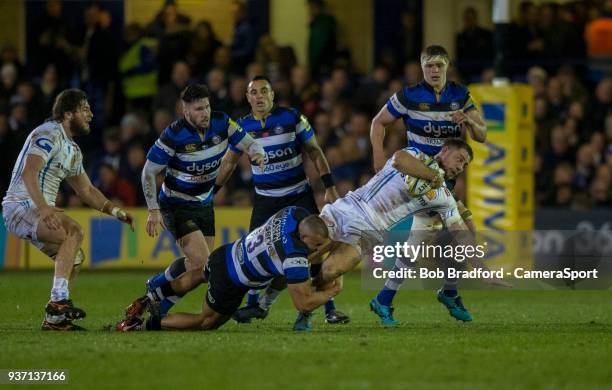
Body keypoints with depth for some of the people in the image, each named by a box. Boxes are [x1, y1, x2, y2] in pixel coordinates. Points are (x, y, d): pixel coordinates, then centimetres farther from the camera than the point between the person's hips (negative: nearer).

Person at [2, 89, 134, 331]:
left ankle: (53, 319, 10)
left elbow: (86, 190, 26)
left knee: (75, 257, 7)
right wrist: (44, 208, -38)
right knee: (73, 232, -28)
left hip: (40, 210, 10)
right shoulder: (49, 134, -13)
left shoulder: (72, 150, 19)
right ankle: (59, 300, -33)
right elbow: (28, 172, -27)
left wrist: (117, 212, 15)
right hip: (21, 207, -10)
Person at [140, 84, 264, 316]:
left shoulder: (221, 123, -10)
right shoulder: (173, 136, -22)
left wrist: (257, 153, -30)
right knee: (200, 260, -20)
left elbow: (249, 144, -5)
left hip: (204, 205, 6)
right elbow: (149, 172, -13)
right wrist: (153, 211, -18)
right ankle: (156, 287, 5)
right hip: (176, 206, -6)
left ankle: (158, 309, 23)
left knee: (203, 267, 6)